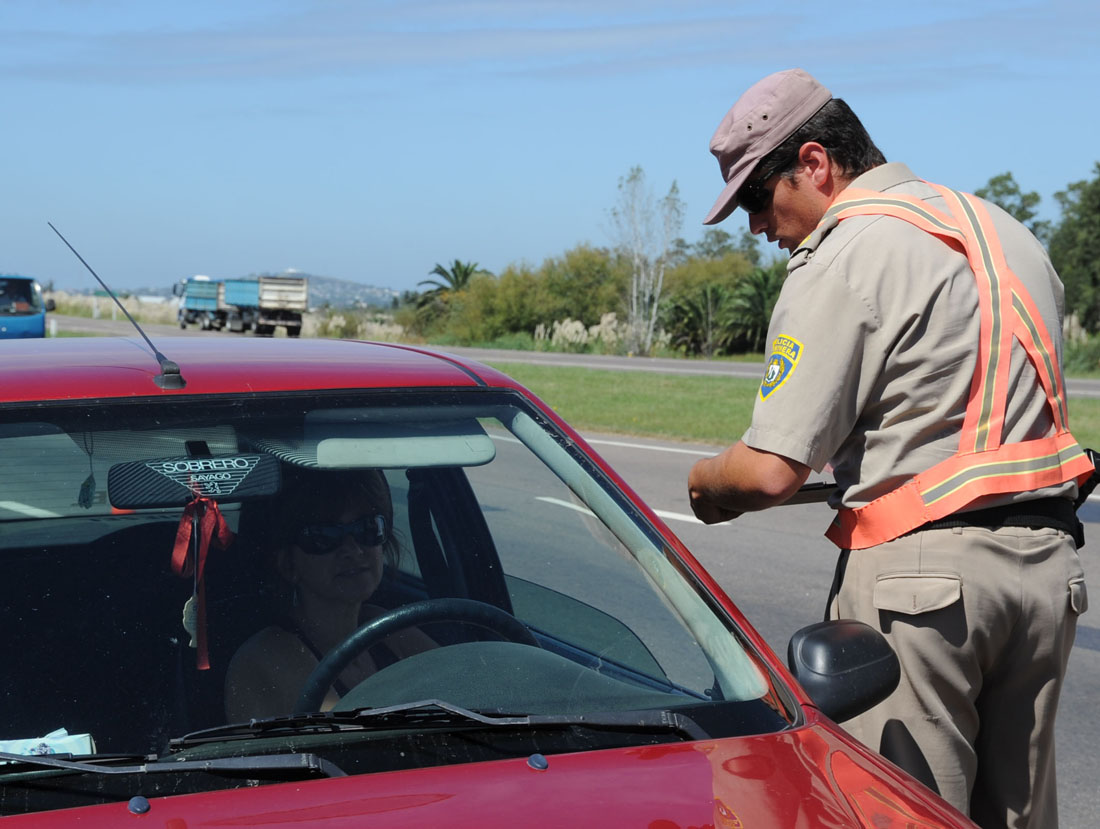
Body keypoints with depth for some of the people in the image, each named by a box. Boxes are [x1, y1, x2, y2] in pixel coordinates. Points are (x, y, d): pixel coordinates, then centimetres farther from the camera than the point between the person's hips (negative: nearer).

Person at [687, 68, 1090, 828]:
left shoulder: (840, 260, -10)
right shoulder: (1006, 230, 16)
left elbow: (772, 471, -16)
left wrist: (706, 483, 5)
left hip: (918, 569, -8)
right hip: (1048, 562, 8)